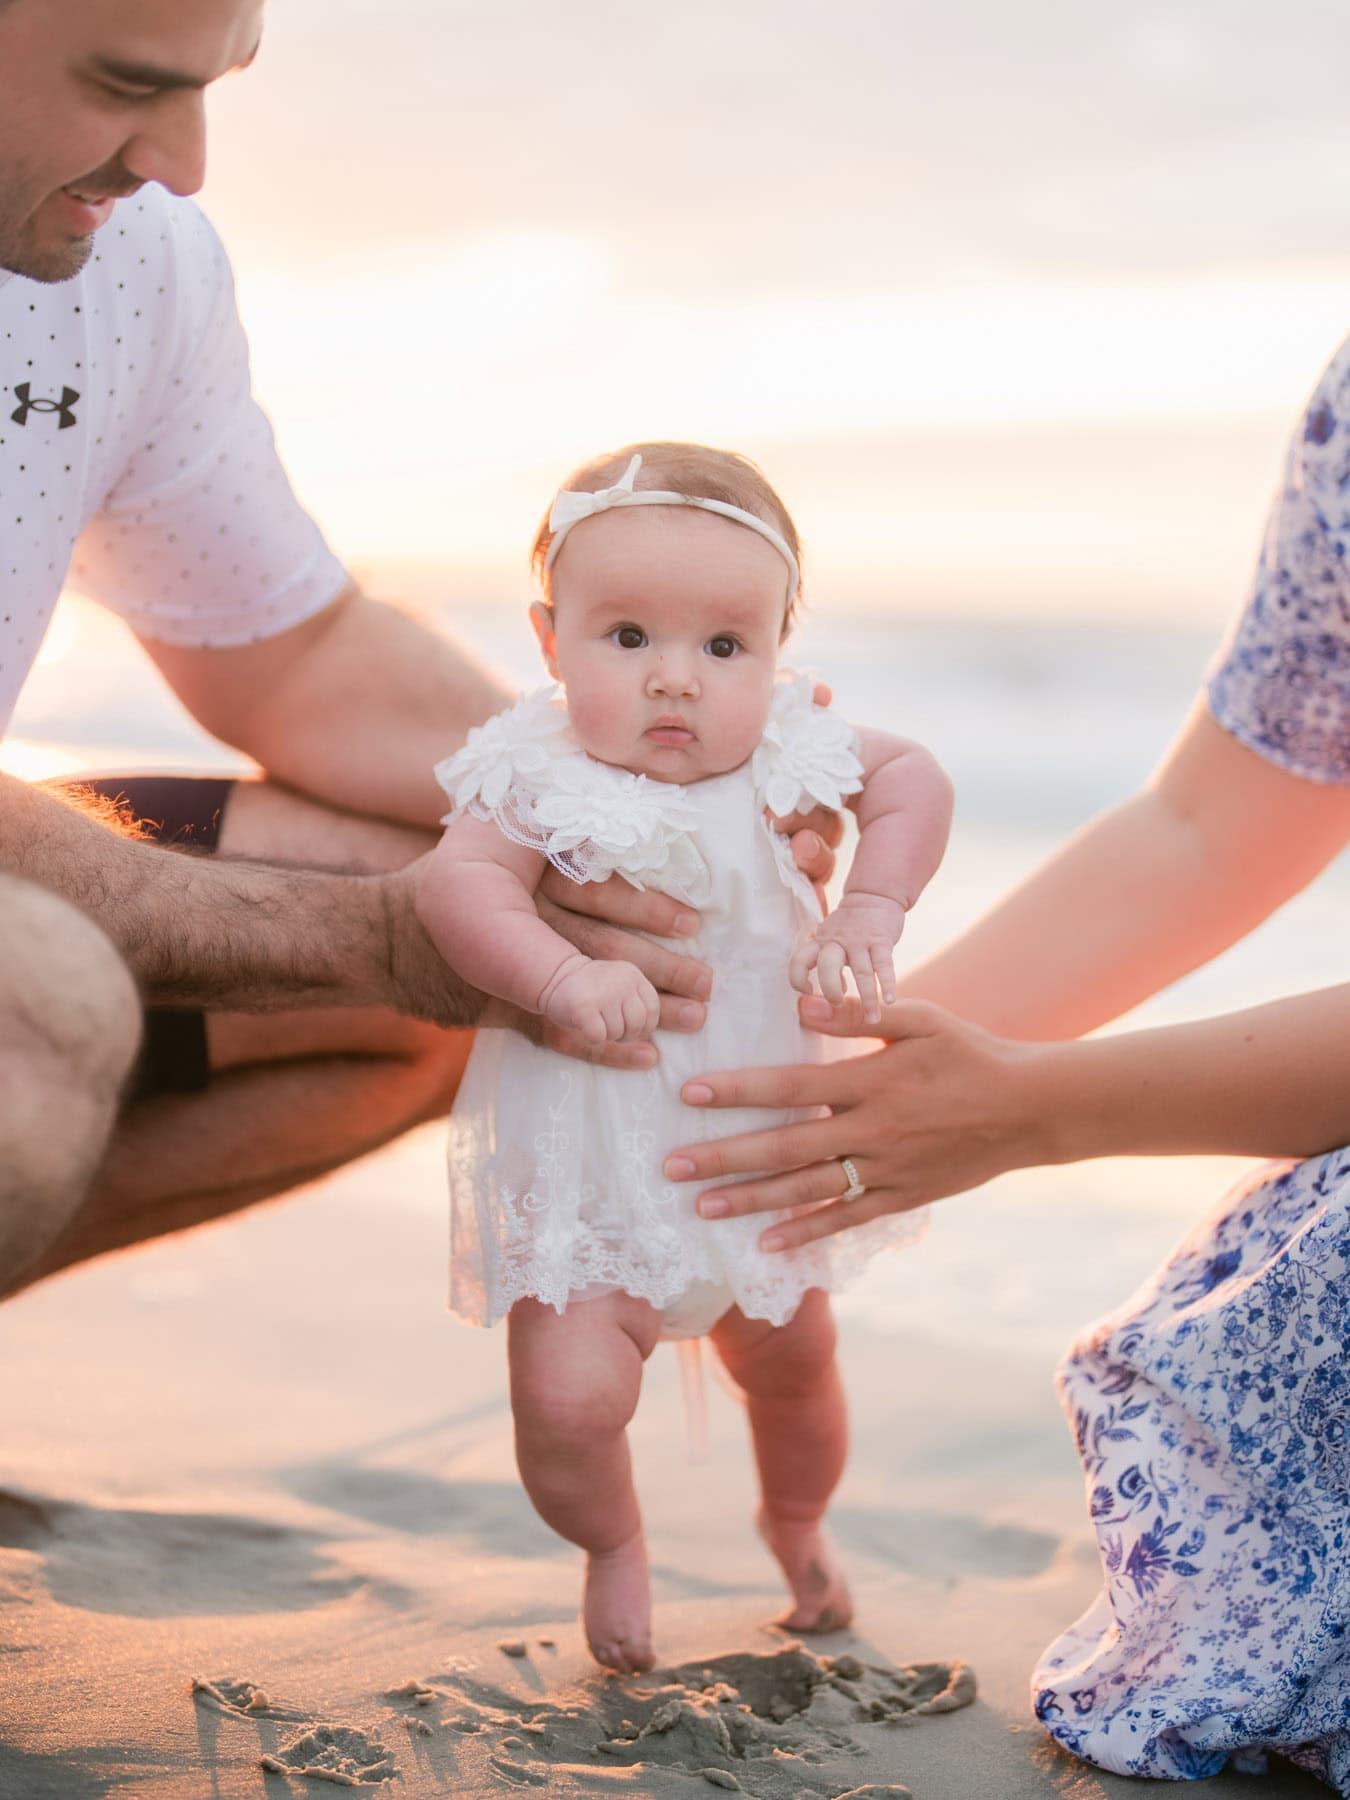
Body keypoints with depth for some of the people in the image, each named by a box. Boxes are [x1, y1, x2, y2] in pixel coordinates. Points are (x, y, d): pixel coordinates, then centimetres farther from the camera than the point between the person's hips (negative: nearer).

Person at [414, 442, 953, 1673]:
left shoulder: (779, 754, -9)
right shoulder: (541, 783, -21)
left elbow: (911, 775, 4)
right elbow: (459, 882, -34)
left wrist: (871, 912, -9)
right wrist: (561, 977, -47)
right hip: (589, 1167, -4)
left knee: (794, 1364, 22)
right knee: (568, 1398, -16)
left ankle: (796, 1524, 56)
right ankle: (613, 1548, 20)